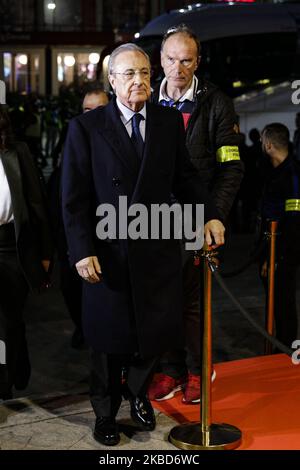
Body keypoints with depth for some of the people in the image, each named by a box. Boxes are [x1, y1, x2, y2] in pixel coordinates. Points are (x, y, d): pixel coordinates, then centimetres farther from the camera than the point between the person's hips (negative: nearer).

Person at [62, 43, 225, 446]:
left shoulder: (170, 121, 5)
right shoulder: (86, 127, -4)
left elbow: (185, 177, 10)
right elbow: (75, 197, -6)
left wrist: (209, 214, -4)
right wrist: (82, 250, -13)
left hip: (158, 250, 3)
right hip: (108, 253, -2)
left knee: (156, 332, 12)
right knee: (110, 339, 12)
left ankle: (138, 393, 42)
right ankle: (106, 411, 35)